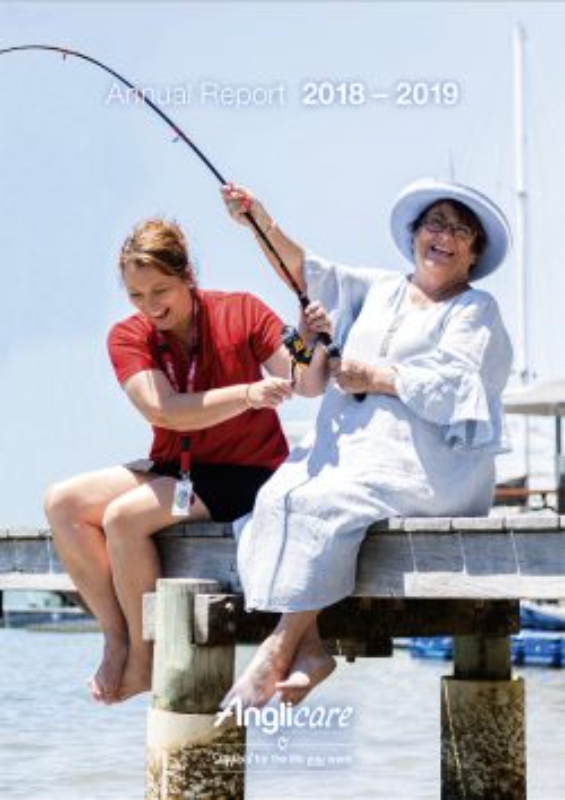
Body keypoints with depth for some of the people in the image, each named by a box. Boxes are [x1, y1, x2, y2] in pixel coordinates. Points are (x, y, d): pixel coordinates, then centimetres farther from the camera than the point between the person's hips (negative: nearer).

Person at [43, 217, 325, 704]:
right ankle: (117, 639, -8)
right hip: (172, 469, 5)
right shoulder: (127, 337, -1)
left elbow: (305, 385, -13)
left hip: (245, 472, -5)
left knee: (122, 517, -26)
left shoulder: (240, 312, -7)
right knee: (63, 504, -13)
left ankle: (144, 660, -11)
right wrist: (248, 394, -33)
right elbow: (164, 411, -19)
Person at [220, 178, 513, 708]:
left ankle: (279, 650, -25)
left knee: (321, 503, -30)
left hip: (424, 460, -5)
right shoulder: (379, 290, 25)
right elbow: (306, 272, 17)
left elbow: (453, 385, -6)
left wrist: (375, 378, -7)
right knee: (276, 497, -23)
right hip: (345, 447, 6)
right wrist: (261, 223, 2)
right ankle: (307, 648, -29)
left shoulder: (476, 310, 9)